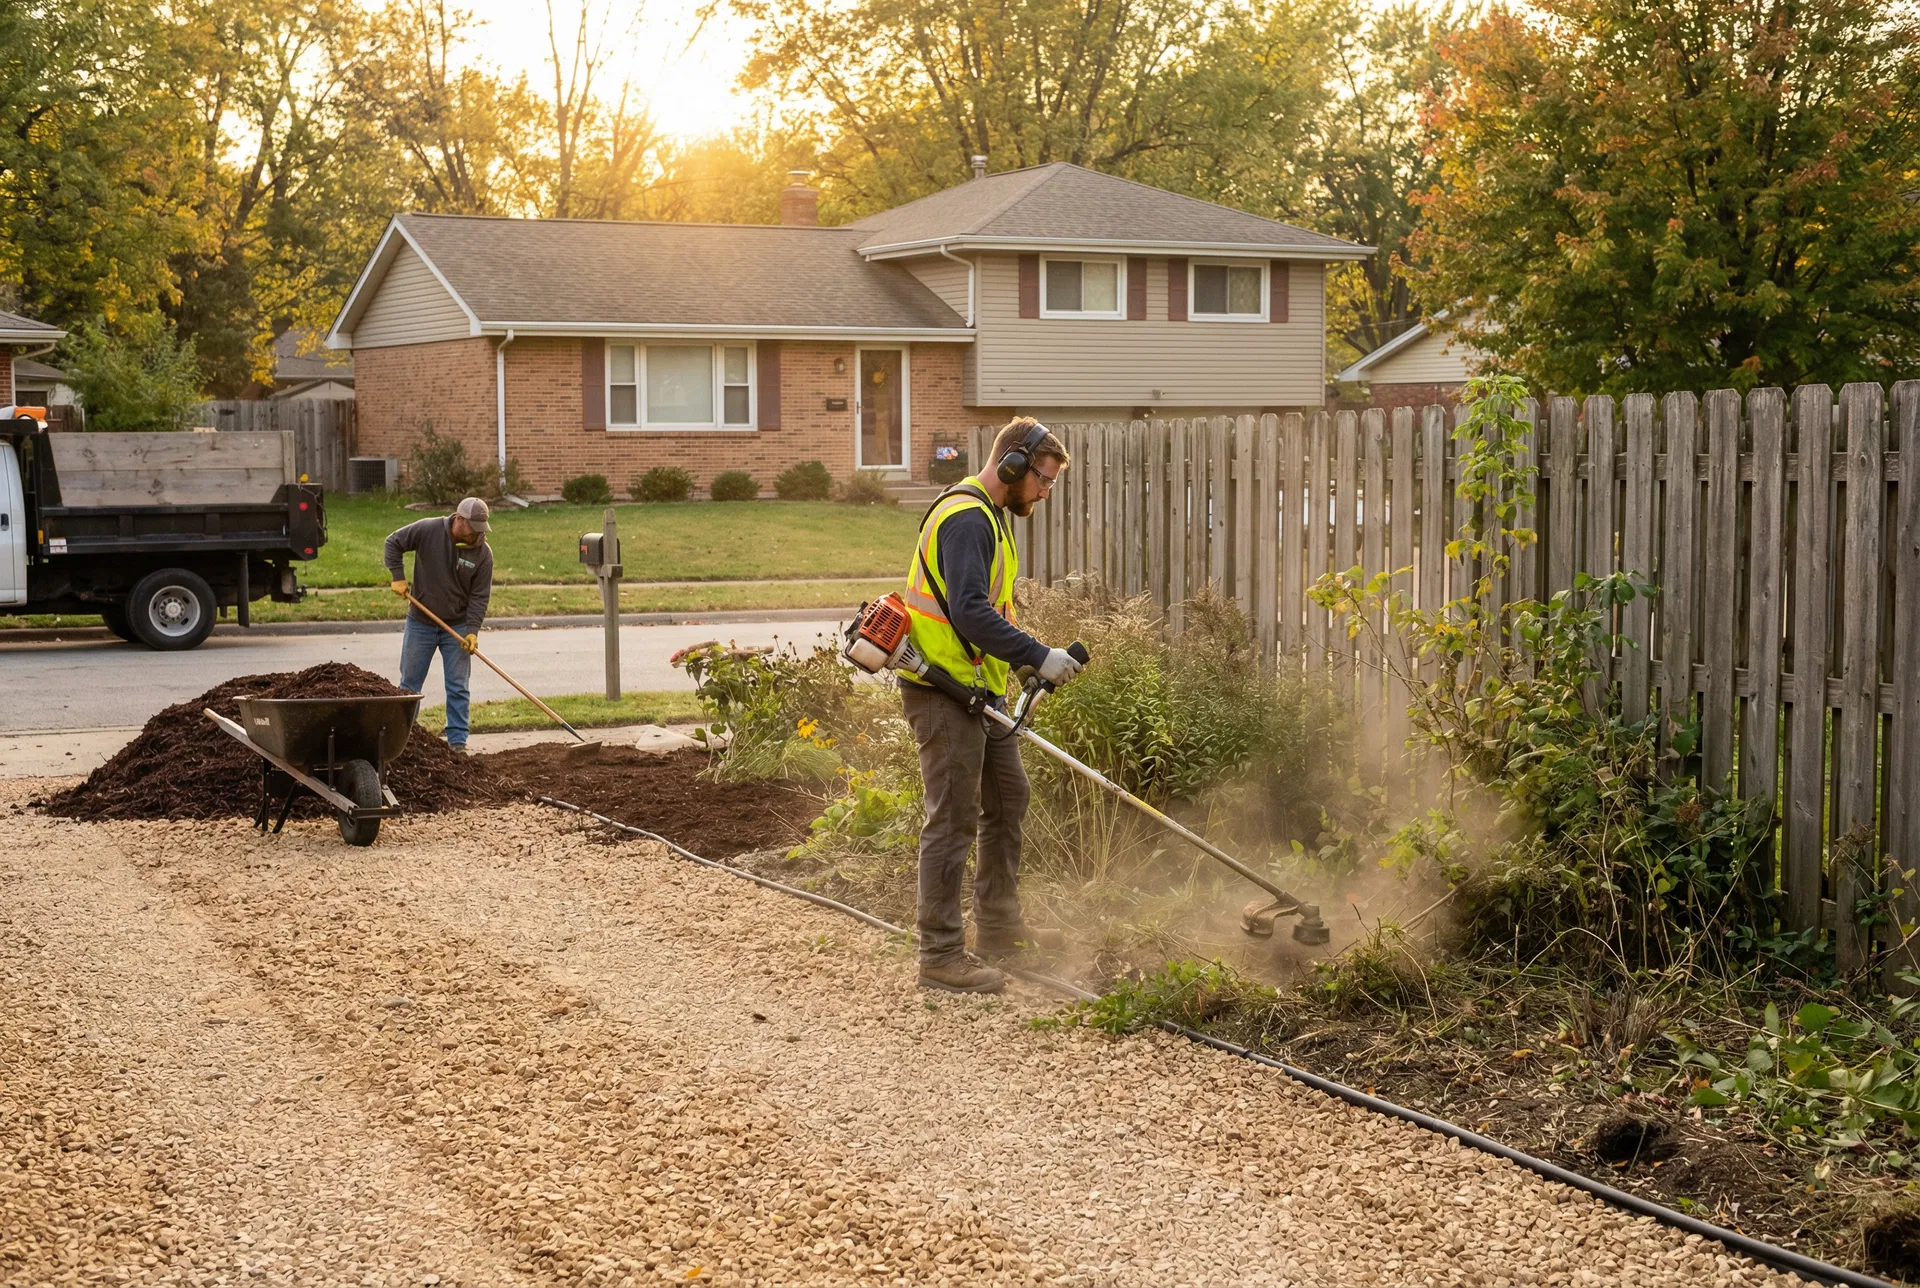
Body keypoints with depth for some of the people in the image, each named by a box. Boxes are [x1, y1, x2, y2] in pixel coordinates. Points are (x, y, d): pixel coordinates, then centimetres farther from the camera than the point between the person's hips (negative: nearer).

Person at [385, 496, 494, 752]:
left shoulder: (482, 553, -11)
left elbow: (480, 596, -9)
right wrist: (397, 577, -11)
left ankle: (458, 741, 6)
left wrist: (473, 630, -19)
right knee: (410, 683, 8)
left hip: (457, 627, 0)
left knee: (457, 687, 0)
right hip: (420, 623, 0)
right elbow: (393, 542, -2)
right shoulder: (428, 530, -14)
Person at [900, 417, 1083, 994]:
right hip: (944, 692, -11)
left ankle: (999, 927, 33)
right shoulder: (965, 519, -19)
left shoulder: (989, 516, 16)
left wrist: (1022, 664, 13)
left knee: (1007, 801, 20)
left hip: (980, 689, 11)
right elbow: (970, 613, -29)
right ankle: (940, 957, -2)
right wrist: (1039, 656, -26)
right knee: (954, 821, -7)